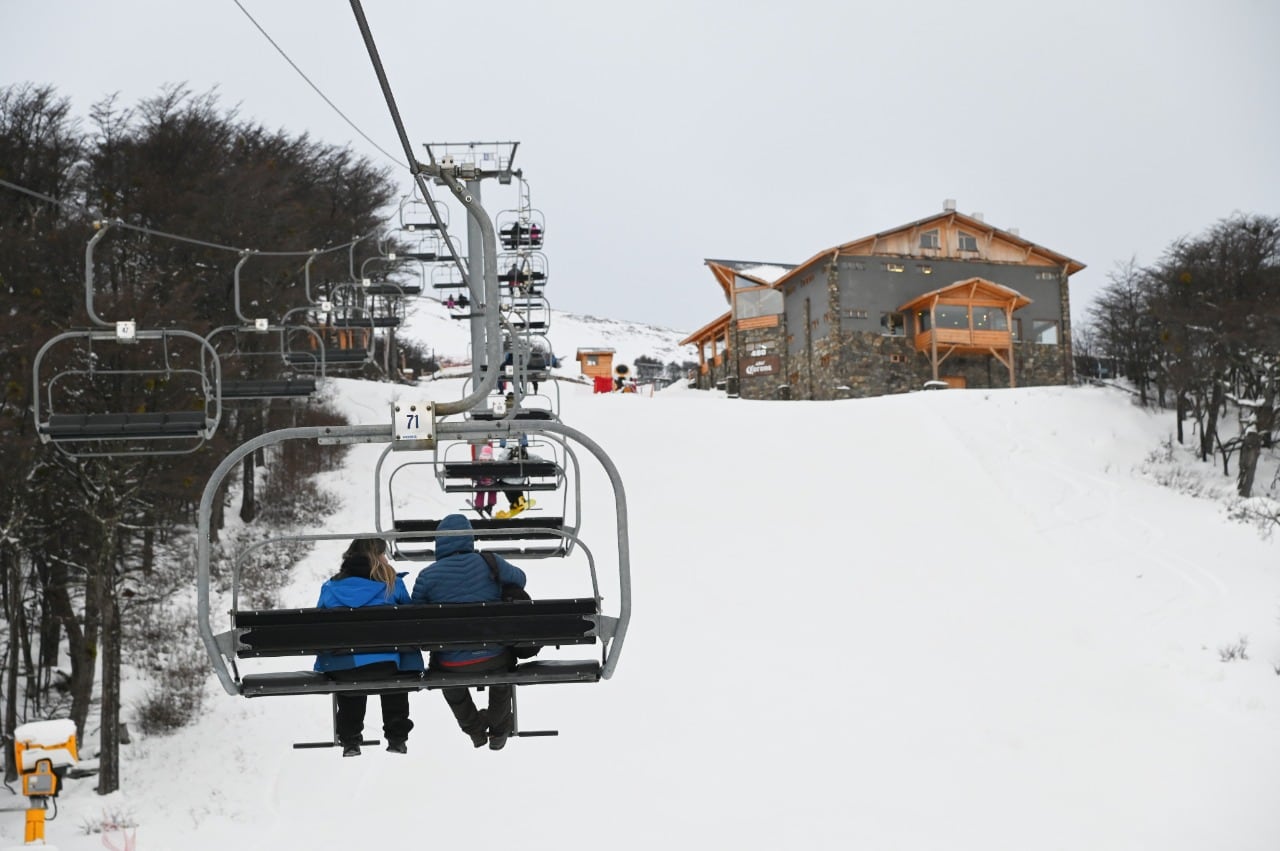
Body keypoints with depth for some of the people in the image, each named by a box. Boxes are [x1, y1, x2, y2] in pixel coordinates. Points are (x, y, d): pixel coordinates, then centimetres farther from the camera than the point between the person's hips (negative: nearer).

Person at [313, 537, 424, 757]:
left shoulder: (330, 587, 6)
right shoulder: (392, 583, 2)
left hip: (340, 670, 1)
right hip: (384, 666, -1)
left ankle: (349, 740, 32)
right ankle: (397, 737, 30)